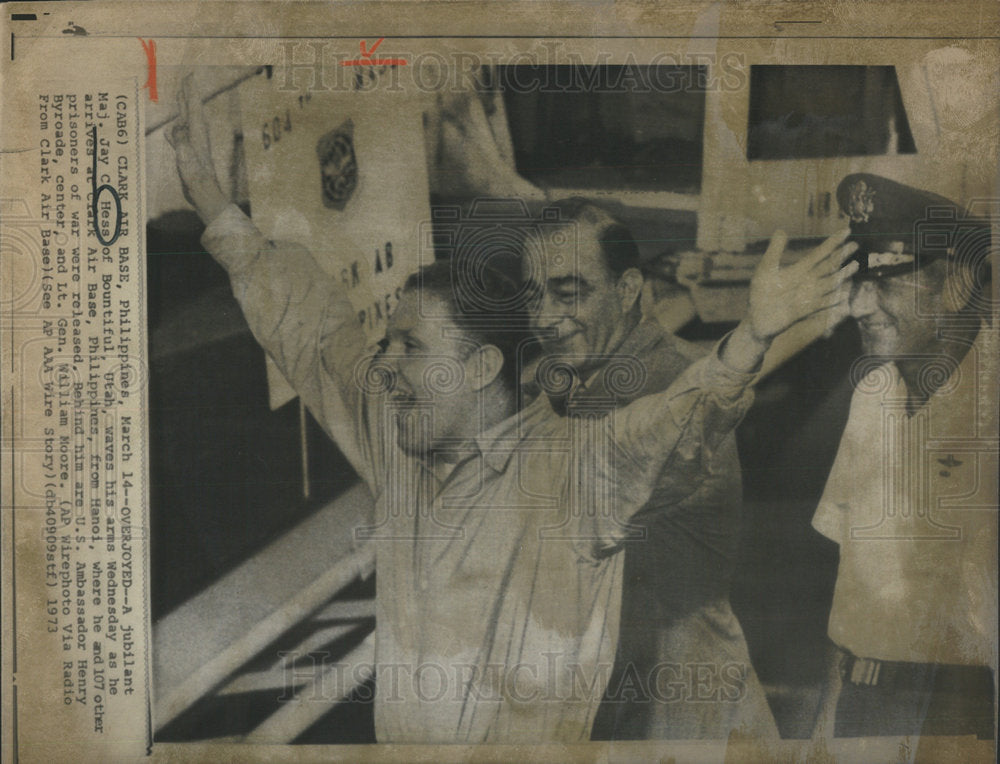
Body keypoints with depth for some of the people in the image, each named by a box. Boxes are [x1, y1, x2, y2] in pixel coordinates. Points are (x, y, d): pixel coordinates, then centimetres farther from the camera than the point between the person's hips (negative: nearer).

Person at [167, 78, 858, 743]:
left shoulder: (575, 466, -9)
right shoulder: (394, 440, 6)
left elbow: (675, 425, -24)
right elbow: (311, 323, 15)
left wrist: (754, 335, -41)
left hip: (530, 743, -5)